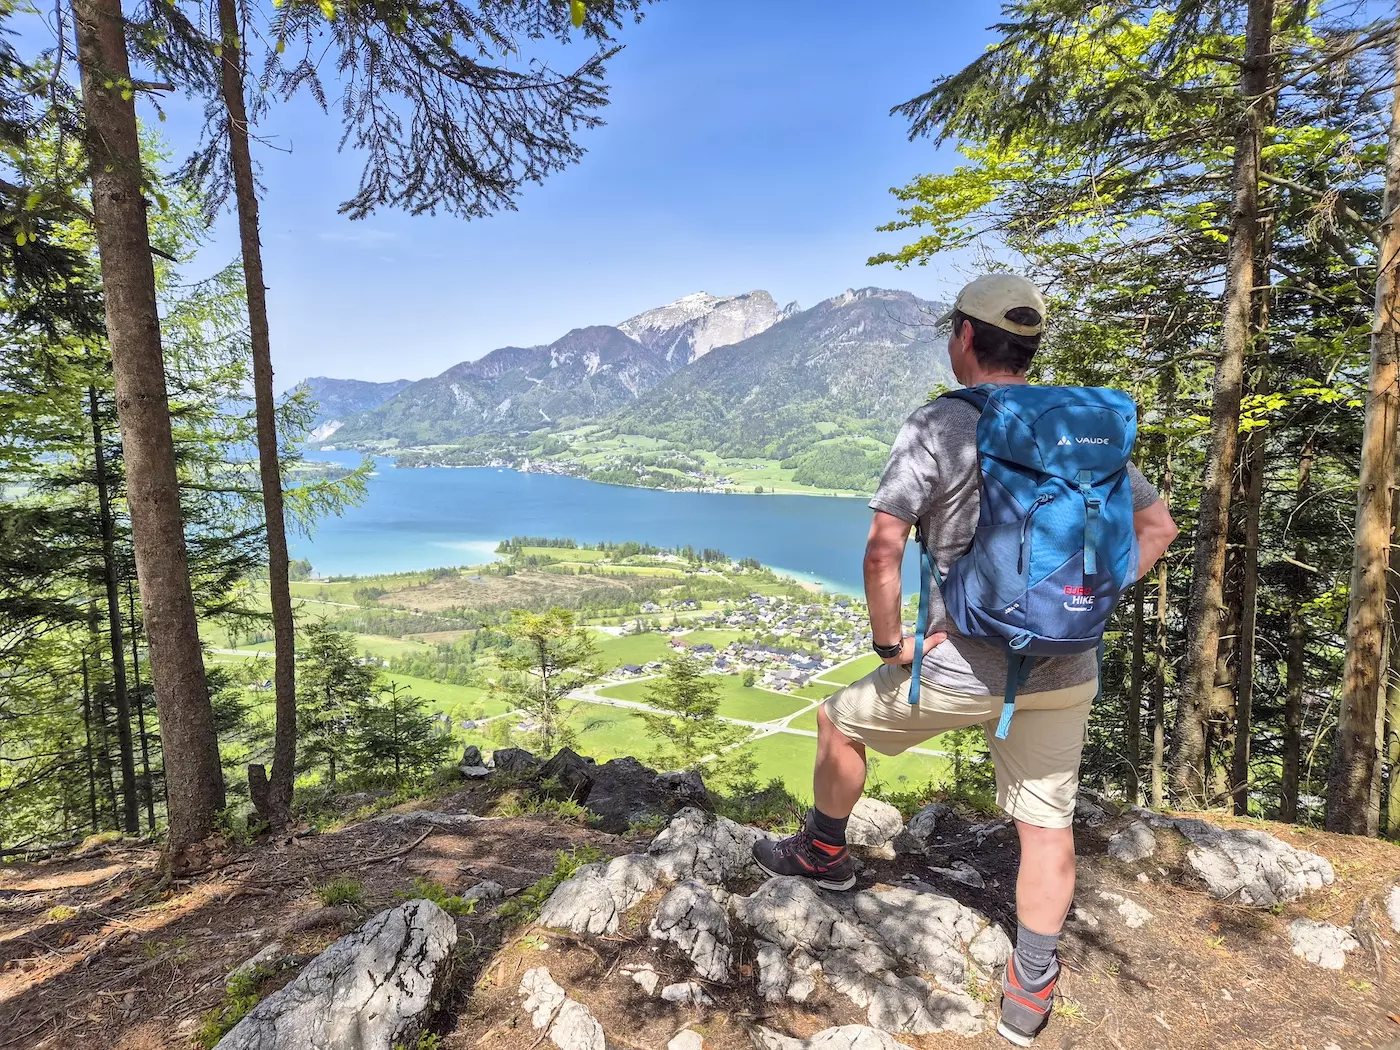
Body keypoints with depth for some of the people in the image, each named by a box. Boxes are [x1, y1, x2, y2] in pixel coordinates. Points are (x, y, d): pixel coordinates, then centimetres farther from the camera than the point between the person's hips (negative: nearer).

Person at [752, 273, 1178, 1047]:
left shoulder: (937, 427, -14)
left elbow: (882, 551, -24)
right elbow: (1157, 526, 10)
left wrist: (890, 644, -11)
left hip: (963, 669, -5)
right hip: (1065, 672, 6)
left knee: (840, 721, 19)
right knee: (1047, 824, 18)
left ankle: (824, 854, 40)